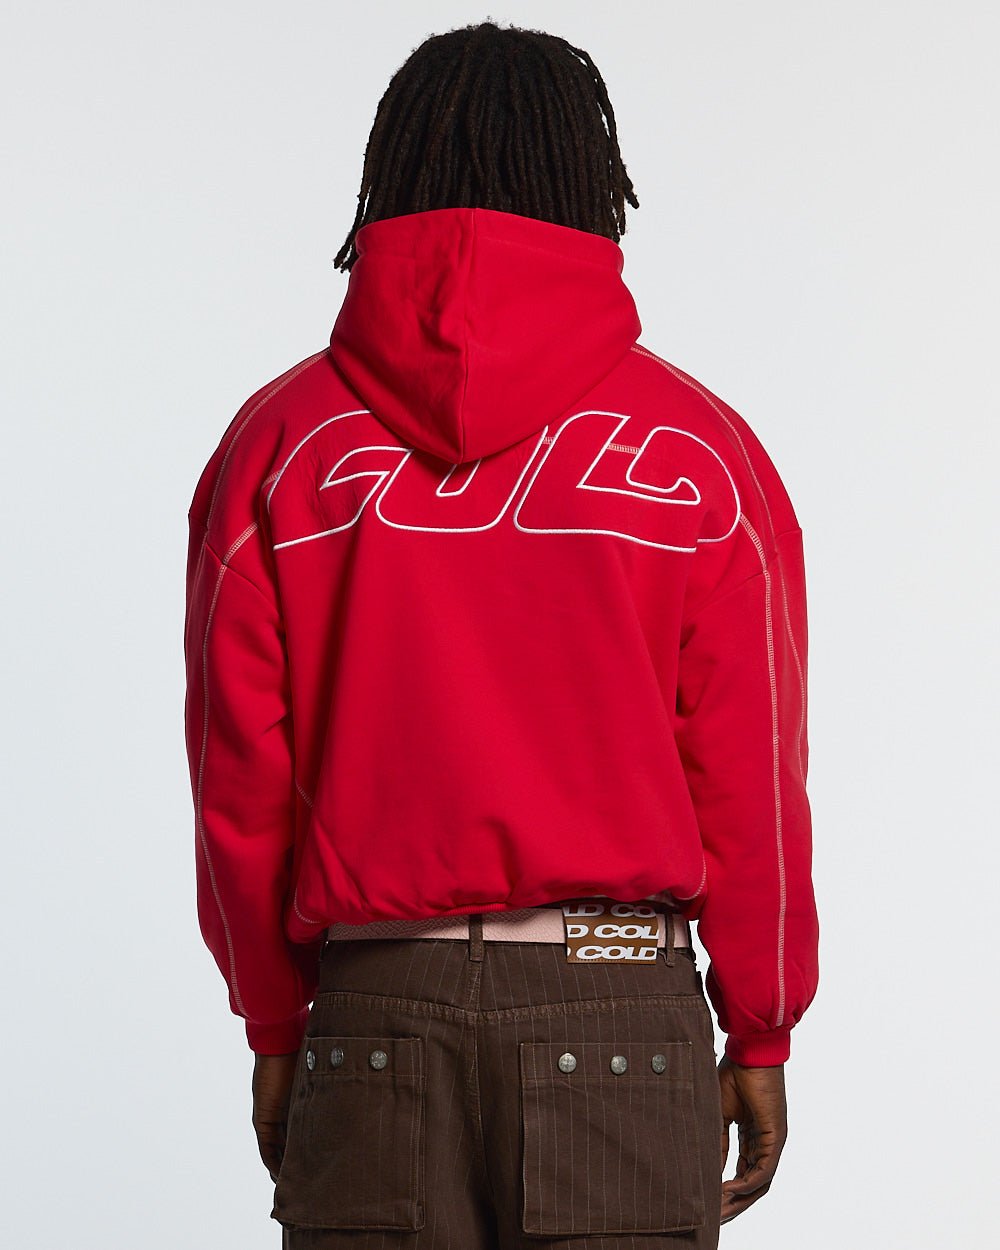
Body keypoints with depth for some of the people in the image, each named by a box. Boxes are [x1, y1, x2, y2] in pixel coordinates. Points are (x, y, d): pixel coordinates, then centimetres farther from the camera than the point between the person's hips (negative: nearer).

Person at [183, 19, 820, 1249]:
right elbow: (750, 777, 0)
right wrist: (760, 1039, 9)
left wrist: (273, 1026, 11)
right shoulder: (698, 448, 1)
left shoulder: (277, 443, 3)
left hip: (374, 1008, 1)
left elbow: (240, 776, 2)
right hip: (619, 1008, -1)